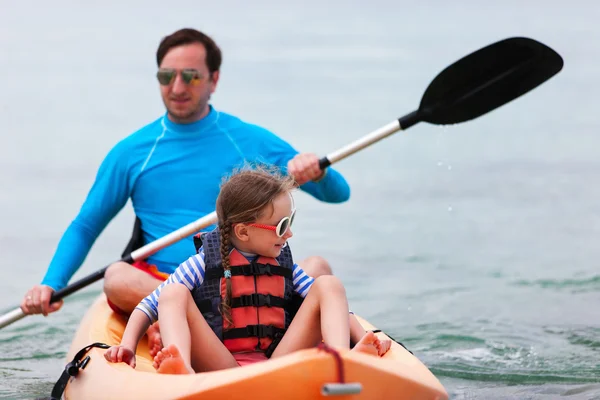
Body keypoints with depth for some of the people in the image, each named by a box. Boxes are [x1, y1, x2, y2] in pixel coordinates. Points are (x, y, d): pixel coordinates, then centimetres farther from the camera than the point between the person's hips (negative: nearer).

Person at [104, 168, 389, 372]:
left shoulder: (284, 264, 15)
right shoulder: (205, 263, 4)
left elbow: (330, 301, 10)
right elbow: (150, 305, 1)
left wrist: (365, 339, -8)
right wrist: (128, 345, -16)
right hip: (222, 368, -3)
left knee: (328, 284, -6)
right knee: (174, 293, -20)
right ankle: (182, 371, -51)